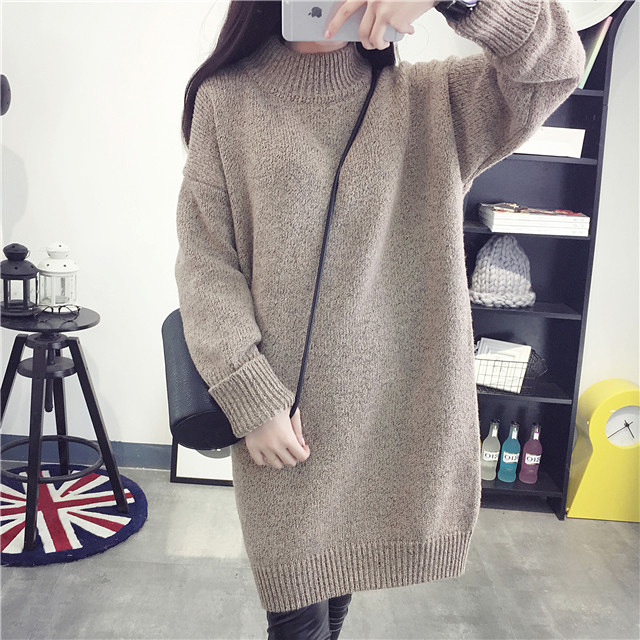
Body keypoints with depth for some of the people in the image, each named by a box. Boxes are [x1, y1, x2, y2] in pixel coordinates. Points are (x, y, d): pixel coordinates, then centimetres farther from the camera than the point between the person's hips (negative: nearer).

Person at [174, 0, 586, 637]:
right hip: (283, 412, -1)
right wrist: (251, 396, -12)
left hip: (394, 408, 2)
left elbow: (553, 64, -5)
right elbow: (205, 257, -3)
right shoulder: (227, 100, 1)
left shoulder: (428, 100, 5)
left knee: (341, 574, 19)